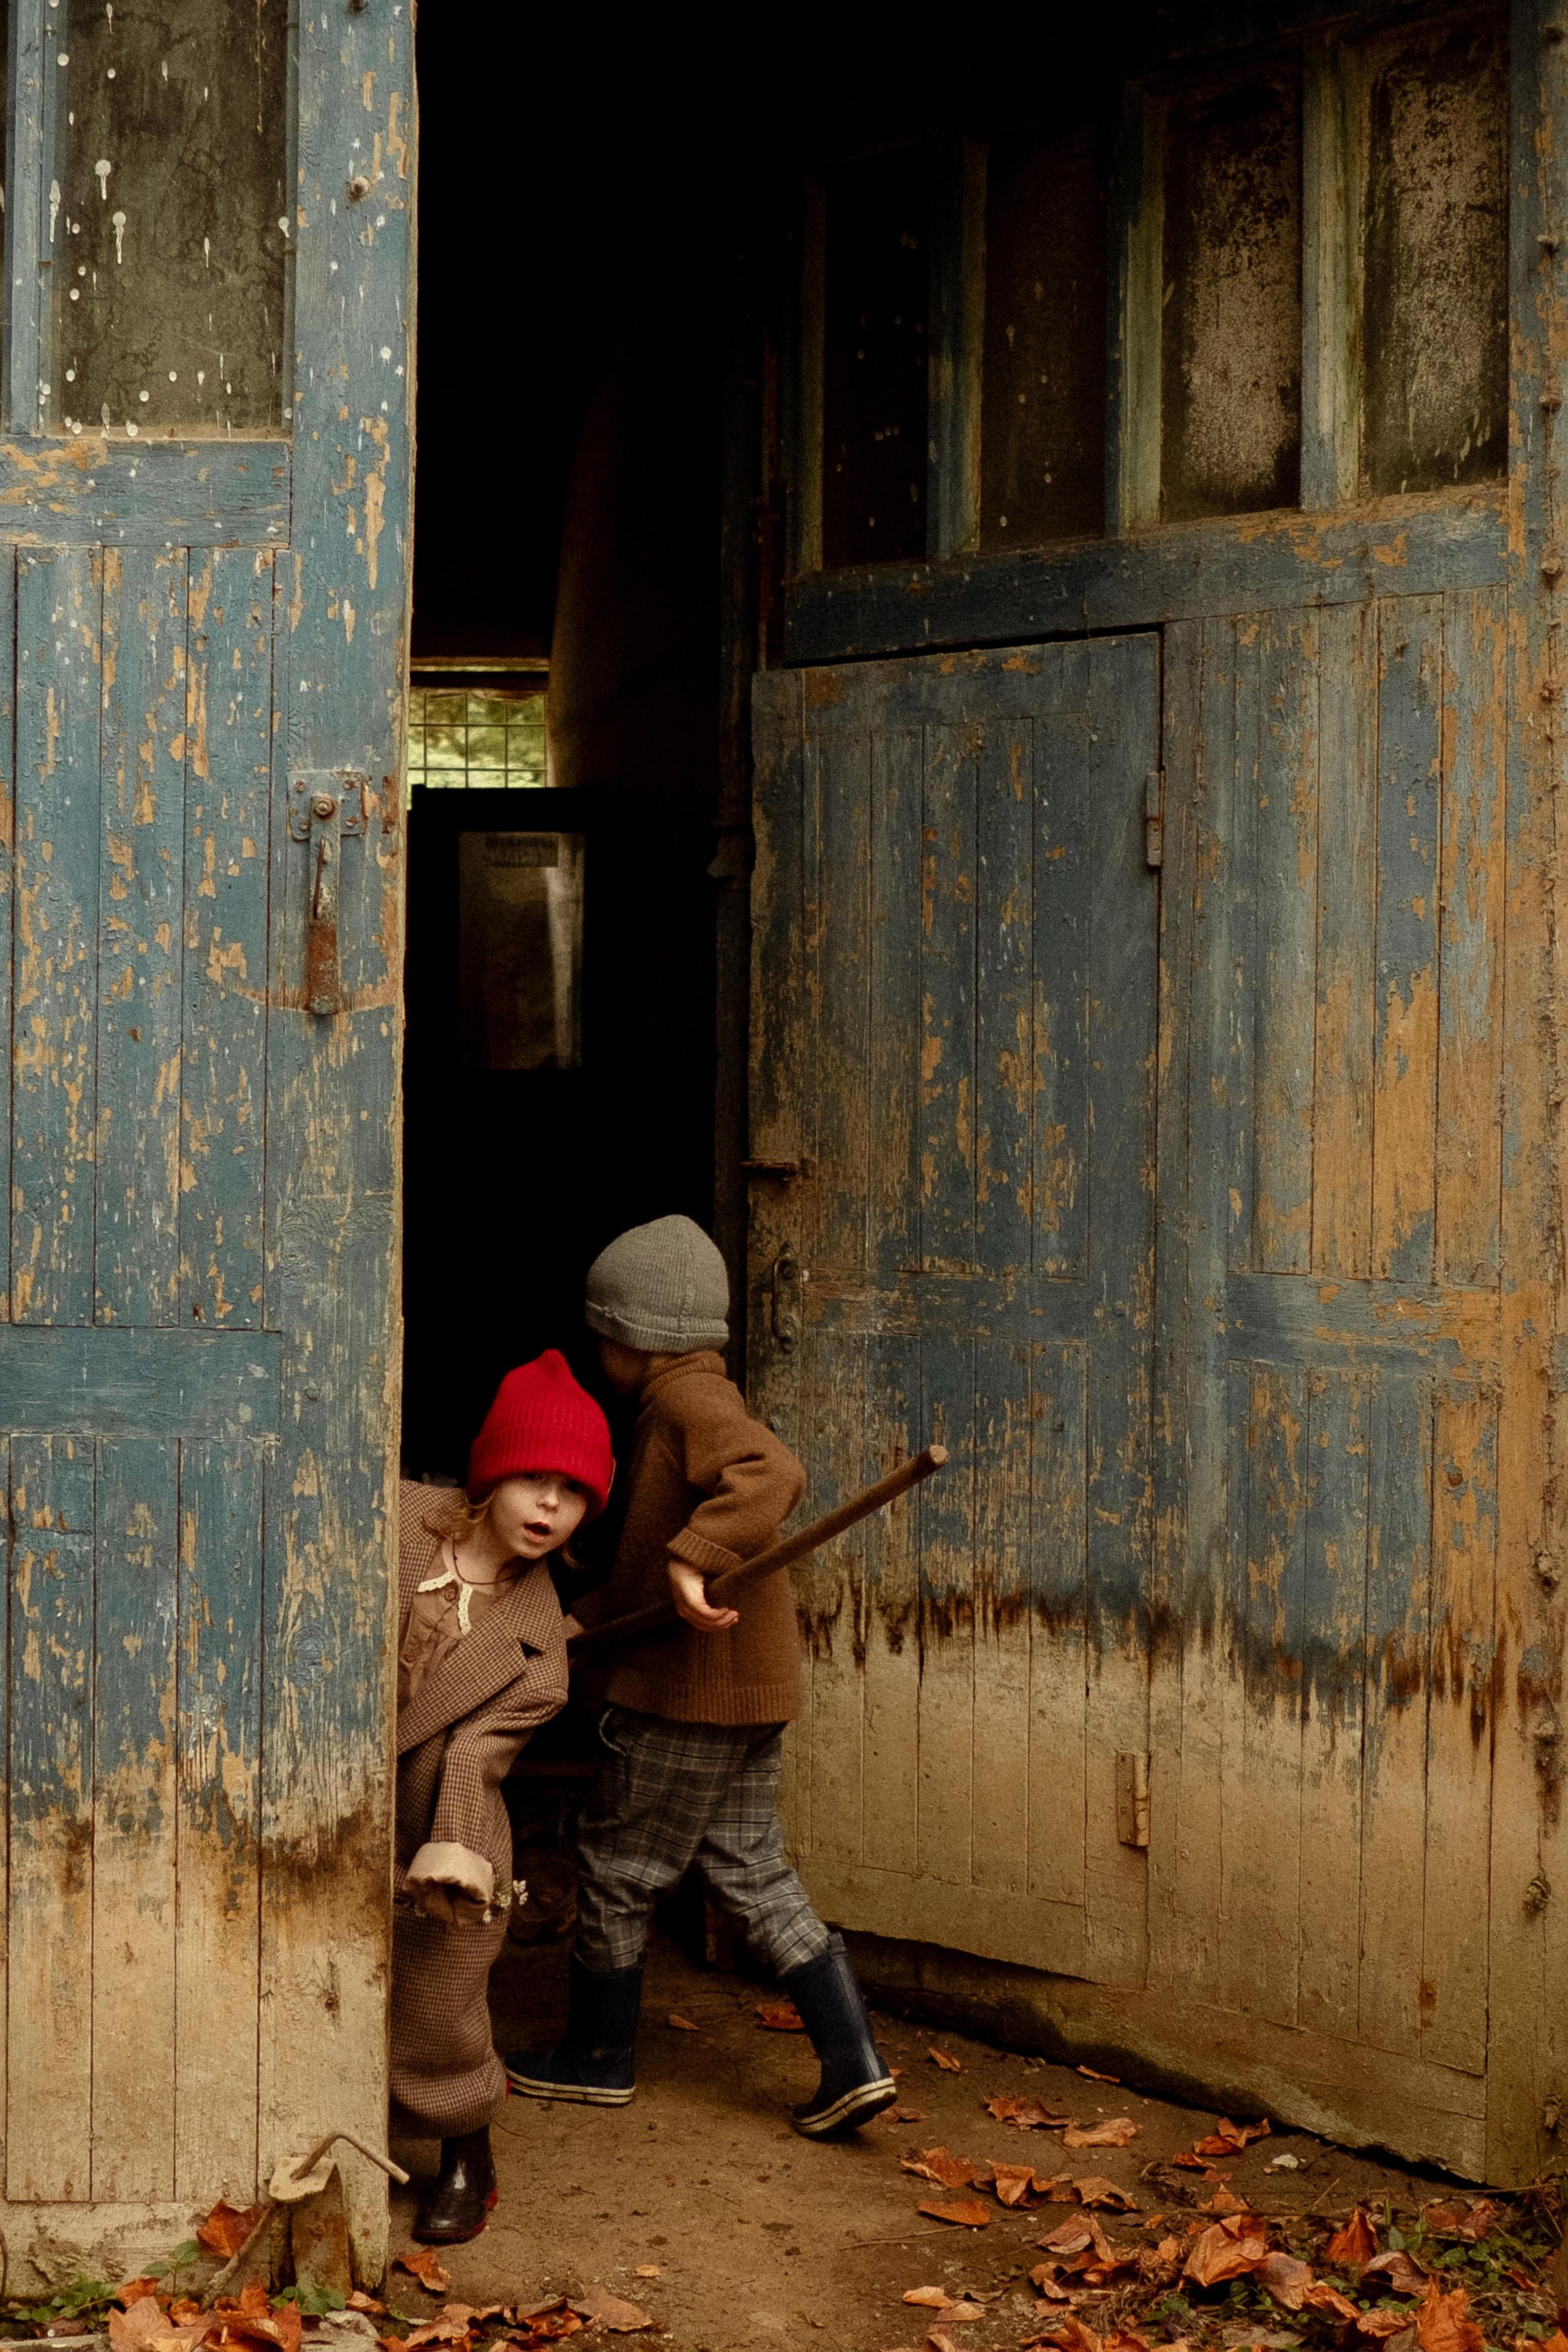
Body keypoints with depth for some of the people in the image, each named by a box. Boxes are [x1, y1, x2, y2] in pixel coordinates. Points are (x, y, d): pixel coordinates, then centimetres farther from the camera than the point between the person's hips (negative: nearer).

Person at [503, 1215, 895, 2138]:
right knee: (753, 1874, 11)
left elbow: (773, 1474, -37)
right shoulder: (690, 1408, 17)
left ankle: (599, 2055, 23)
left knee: (616, 1865, 7)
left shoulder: (690, 1402, -15)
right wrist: (581, 1622, 26)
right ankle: (854, 2062, 6)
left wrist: (694, 1562, -44)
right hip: (750, 1692, 10)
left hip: (690, 1696, -10)